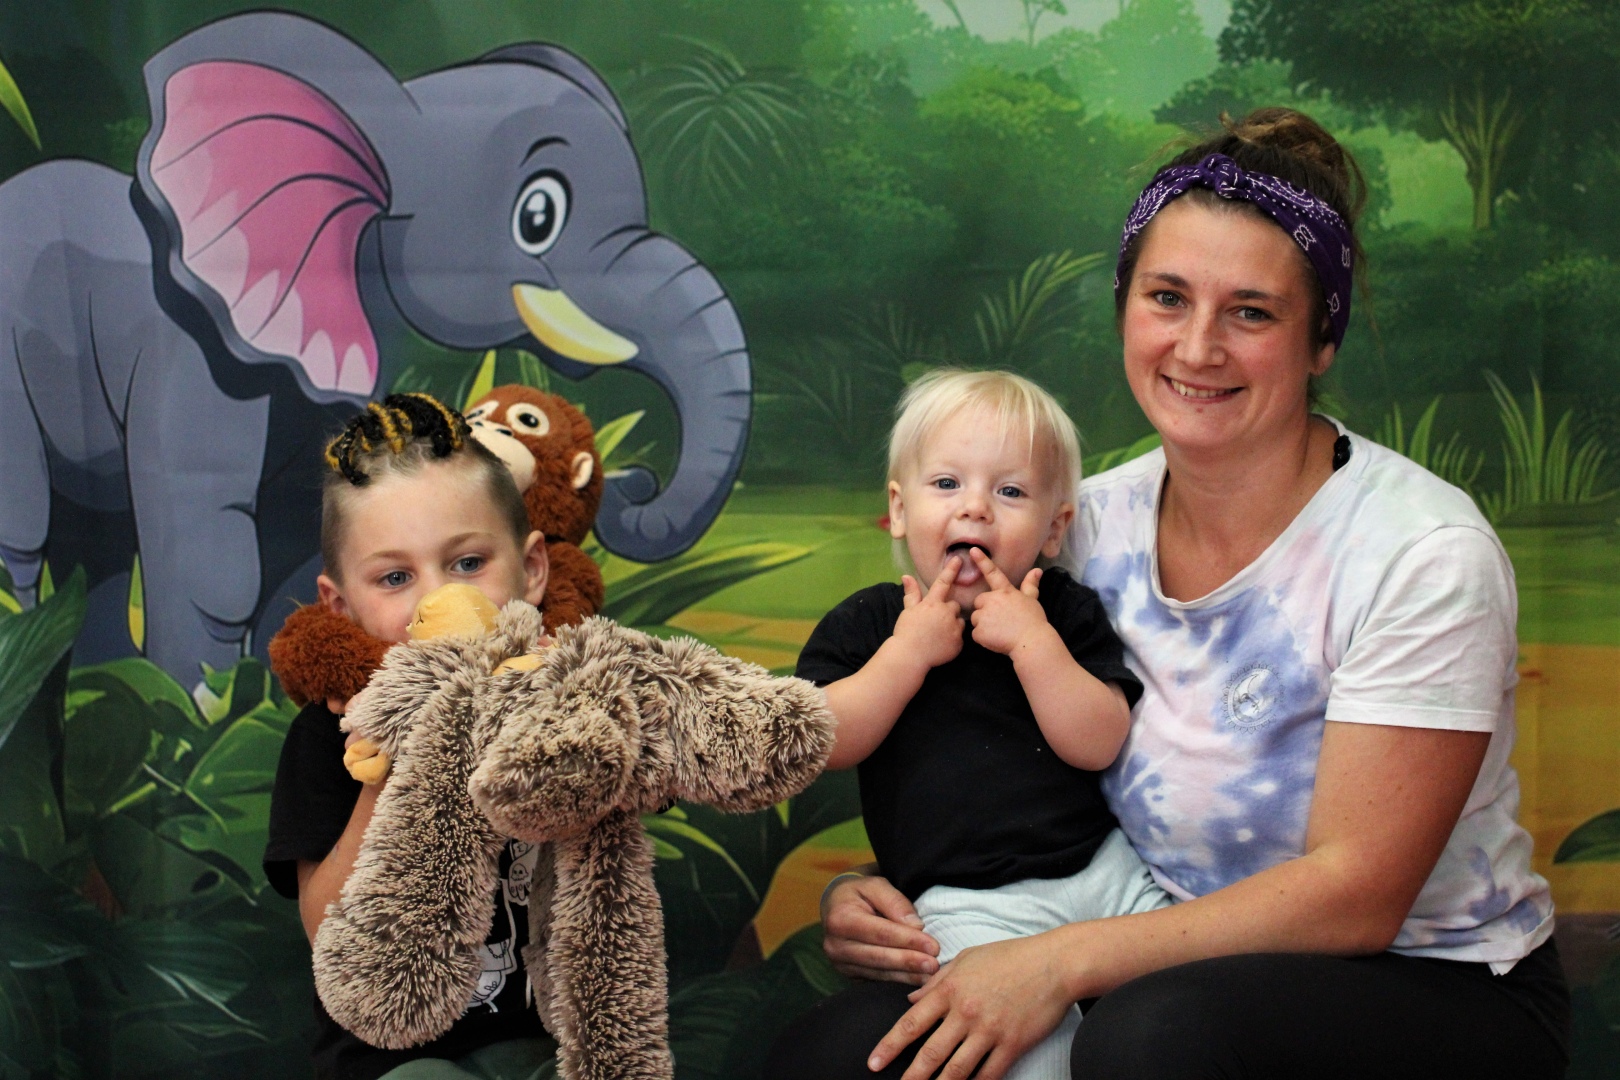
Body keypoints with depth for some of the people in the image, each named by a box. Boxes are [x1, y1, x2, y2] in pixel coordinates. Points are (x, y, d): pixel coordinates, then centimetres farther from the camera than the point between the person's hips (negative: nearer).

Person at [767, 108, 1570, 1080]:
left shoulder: (1425, 554, -17)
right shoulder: (1090, 525, -1)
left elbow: (1356, 894, -20)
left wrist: (1063, 962, -27)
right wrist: (885, 892, -12)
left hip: (1442, 993, -4)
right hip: (1178, 959, 4)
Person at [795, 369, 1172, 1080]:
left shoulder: (1065, 613, 7)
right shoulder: (866, 623, 6)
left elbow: (1097, 745, -5)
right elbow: (824, 745, -7)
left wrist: (1032, 641, -14)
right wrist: (911, 649, -10)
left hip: (1099, 868, 3)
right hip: (967, 904, -3)